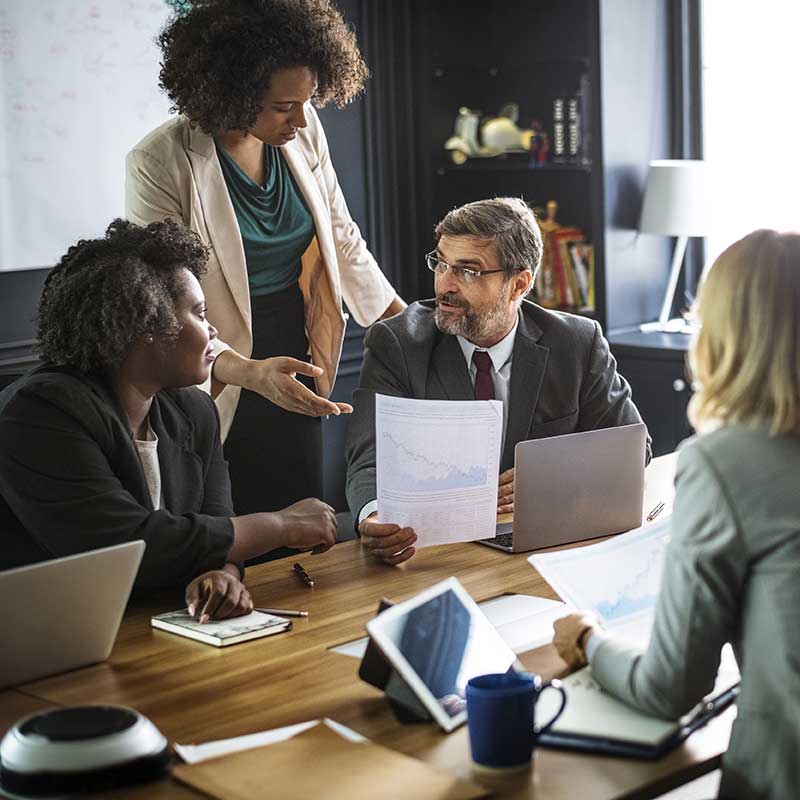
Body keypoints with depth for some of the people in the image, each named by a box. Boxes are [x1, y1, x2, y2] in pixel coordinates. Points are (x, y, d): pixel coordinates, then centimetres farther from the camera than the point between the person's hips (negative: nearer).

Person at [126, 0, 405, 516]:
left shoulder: (303, 131, -2)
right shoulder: (159, 164, -19)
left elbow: (342, 239, 9)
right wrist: (249, 372, -35)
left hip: (295, 370, 5)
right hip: (219, 387, -5)